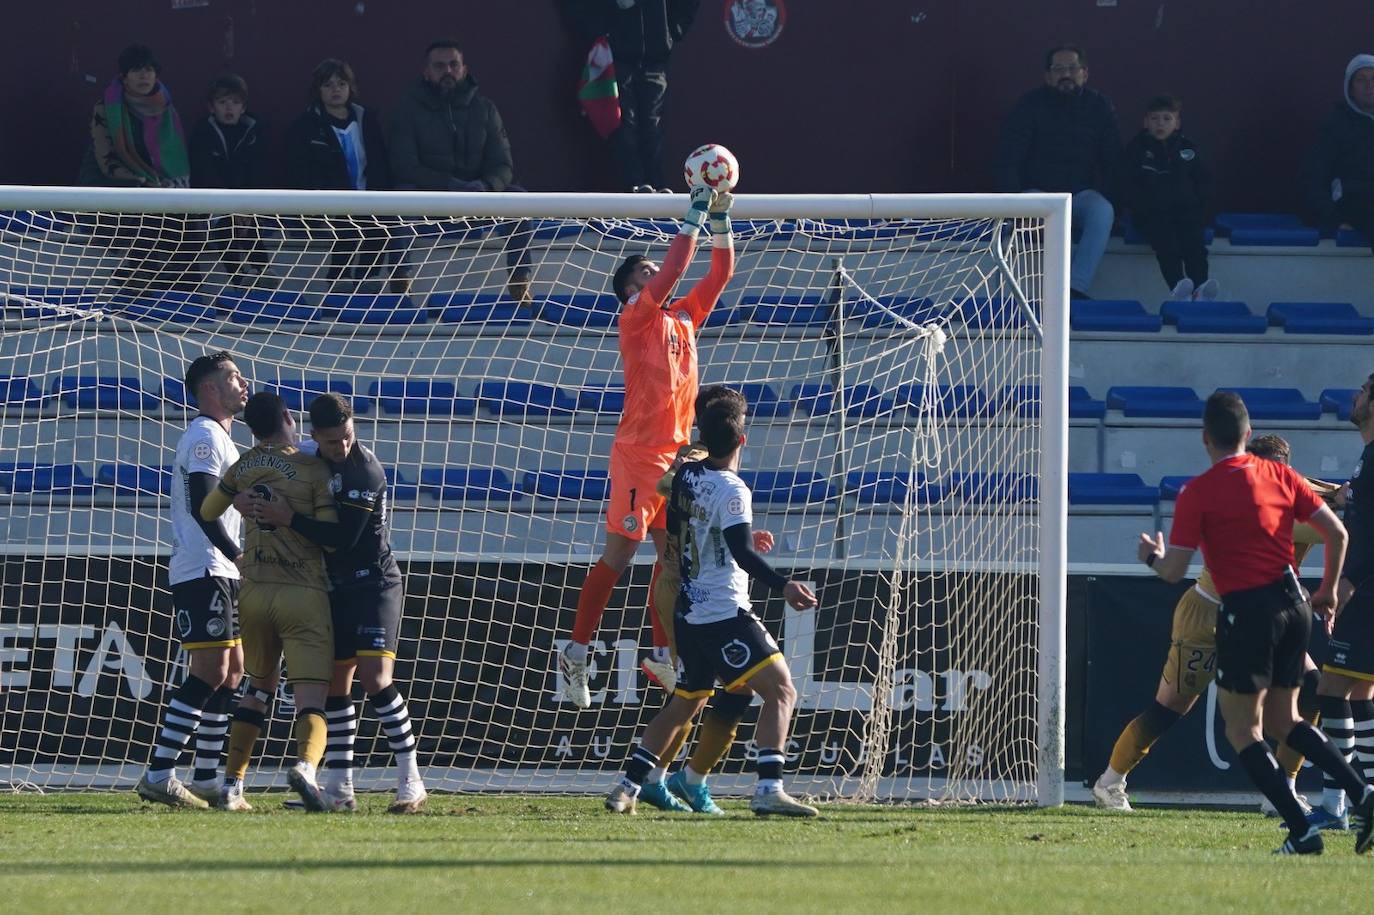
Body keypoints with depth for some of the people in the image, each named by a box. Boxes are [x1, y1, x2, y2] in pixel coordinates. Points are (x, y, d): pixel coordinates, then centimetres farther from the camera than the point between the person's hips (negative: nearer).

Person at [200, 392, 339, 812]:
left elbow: (207, 512, 24)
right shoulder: (314, 468, -5)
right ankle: (306, 764, -37)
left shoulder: (243, 467, 9)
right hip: (304, 593, -4)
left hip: (254, 591, 4)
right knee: (310, 698, -8)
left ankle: (232, 782, 20)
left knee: (259, 687, 23)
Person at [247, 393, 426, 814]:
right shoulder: (315, 463, 8)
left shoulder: (366, 471, -17)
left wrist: (290, 519, -21)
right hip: (335, 588, 8)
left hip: (374, 584, -8)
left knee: (374, 677, -17)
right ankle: (338, 789, 11)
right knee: (335, 684, 6)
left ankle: (410, 783, -12)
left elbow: (344, 538, -23)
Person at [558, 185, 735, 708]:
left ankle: (662, 656, 17)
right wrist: (697, 216, -14)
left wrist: (721, 219, 4)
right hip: (639, 452, -8)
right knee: (619, 553, -6)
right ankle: (576, 655, -2)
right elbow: (676, 268, -19)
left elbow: (720, 274, 15)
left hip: (676, 452, 8)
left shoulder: (683, 317, 14)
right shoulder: (637, 318, -7)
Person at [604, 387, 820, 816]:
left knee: (685, 702, 22)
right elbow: (743, 554, -25)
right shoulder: (730, 490, -15)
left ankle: (627, 787, 22)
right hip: (725, 615, -8)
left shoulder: (686, 475, 9)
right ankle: (769, 790, -22)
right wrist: (783, 586, -34)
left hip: (688, 615, 8)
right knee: (780, 691, -9)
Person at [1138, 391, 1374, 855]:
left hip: (1247, 610, -6)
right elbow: (1337, 533, 7)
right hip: (1293, 603, 6)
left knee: (1242, 730, 5)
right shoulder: (1280, 475, 8)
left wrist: (1152, 557, 17)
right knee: (1284, 721, 19)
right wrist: (1327, 590, 22)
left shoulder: (1197, 493, -7)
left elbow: (1173, 571, -7)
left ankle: (1302, 832, -6)